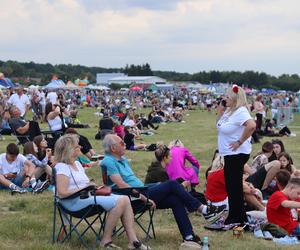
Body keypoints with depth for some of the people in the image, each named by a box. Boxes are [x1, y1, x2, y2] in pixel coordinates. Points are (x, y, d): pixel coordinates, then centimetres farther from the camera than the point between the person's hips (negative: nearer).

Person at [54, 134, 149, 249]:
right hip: (76, 202, -9)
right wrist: (84, 189, -15)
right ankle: (106, 240, -14)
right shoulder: (62, 167, -7)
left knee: (125, 199, -11)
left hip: (88, 196, 9)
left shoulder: (77, 164, 23)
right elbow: (62, 193, -17)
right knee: (120, 201, -23)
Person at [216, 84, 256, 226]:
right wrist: (220, 113, 4)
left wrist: (240, 141, -26)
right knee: (231, 185, 17)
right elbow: (219, 125, 20)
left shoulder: (240, 112, -19)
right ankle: (236, 217, 28)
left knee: (234, 185, -2)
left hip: (237, 154, -10)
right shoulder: (229, 111, 10)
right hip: (229, 154, 10)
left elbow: (252, 126, -36)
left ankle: (236, 219, 8)